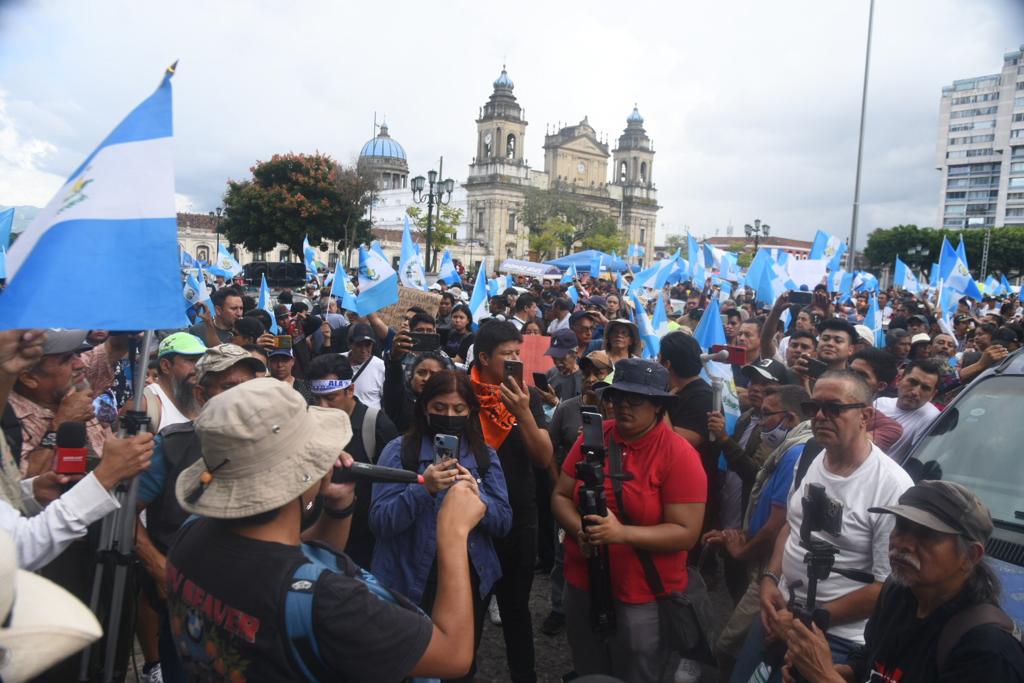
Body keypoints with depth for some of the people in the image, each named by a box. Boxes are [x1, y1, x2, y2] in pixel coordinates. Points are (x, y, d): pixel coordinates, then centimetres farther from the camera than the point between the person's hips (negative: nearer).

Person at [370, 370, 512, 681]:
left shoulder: (486, 456, 2)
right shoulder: (399, 451, -8)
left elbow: (504, 523, -2)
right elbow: (379, 522, -15)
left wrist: (478, 499, -22)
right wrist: (423, 489, -30)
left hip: (470, 581, 3)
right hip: (411, 584, -3)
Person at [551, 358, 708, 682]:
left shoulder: (679, 455, -16)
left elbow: (686, 532, -18)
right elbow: (561, 497, 3)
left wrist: (622, 533, -29)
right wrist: (580, 530, -17)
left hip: (645, 598, -4)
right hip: (582, 585, 4)